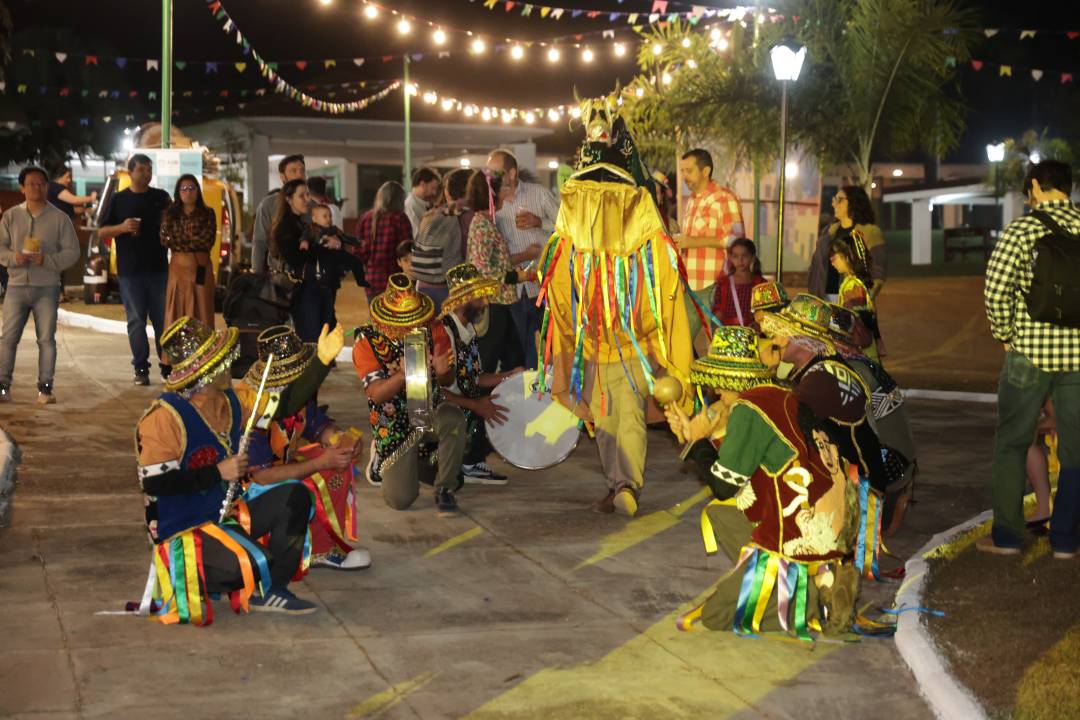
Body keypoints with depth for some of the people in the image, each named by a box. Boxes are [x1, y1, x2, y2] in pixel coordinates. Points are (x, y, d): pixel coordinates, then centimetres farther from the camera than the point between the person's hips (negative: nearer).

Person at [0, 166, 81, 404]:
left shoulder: (59, 218, 2)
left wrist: (47, 260, -16)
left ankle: (45, 387, 7)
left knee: (46, 339, 1)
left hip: (47, 288, -1)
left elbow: (72, 251, -2)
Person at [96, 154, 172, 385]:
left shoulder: (161, 198, 9)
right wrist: (122, 227, -13)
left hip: (159, 268, 1)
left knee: (163, 319, 3)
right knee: (136, 320, 2)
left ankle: (167, 364, 10)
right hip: (130, 271, -1)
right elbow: (102, 231, 5)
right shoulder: (119, 200, 5)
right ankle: (141, 368, 7)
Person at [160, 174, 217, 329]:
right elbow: (166, 240, -2)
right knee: (176, 314, -1)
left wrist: (180, 240, -2)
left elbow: (208, 241, -6)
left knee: (200, 312, -1)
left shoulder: (207, 214, 5)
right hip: (177, 268, 1)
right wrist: (195, 241, -2)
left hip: (200, 268, -1)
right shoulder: (170, 214, 10)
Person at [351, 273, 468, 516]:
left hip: (432, 412, 2)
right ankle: (383, 462, 25)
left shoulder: (433, 329, -6)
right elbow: (376, 393, -19)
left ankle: (445, 489, -12)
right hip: (395, 425, -1)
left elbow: (448, 382, -1)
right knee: (401, 499, -14)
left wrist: (442, 371, -27)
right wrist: (403, 374, -39)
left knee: (453, 418, -36)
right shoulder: (367, 341, -12)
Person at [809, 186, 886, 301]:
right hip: (825, 298, 5)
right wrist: (811, 294, 11)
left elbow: (879, 269, -5)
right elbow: (815, 265, 19)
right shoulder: (828, 230, 18)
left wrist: (869, 298, -16)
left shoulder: (870, 231, 0)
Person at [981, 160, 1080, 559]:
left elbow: (996, 289, -14)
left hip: (1030, 351, -3)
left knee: (1011, 445, 10)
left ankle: (1007, 536, 12)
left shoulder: (1023, 229, -7)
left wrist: (1004, 335, 1)